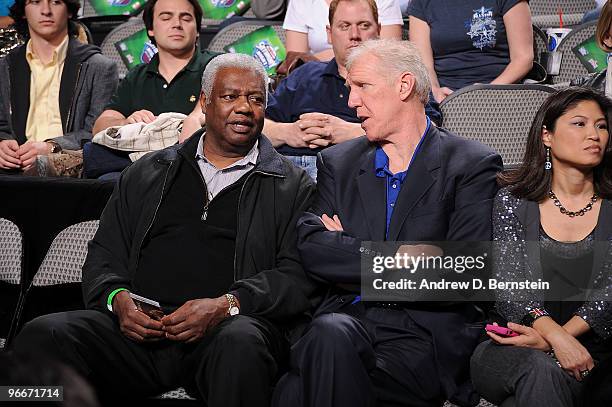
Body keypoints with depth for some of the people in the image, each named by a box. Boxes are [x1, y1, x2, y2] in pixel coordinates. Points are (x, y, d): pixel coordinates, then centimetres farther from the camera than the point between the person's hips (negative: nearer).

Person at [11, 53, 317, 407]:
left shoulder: (292, 186, 14)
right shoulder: (147, 174, 23)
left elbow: (298, 276, 3)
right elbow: (104, 257, 21)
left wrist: (227, 305, -15)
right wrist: (117, 298, -3)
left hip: (226, 328, -2)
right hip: (138, 326, 2)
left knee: (241, 343, -39)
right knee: (43, 335, -24)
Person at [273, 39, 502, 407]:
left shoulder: (472, 166, 4)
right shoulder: (338, 163, 18)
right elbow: (312, 248, 2)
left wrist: (348, 254, -3)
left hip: (423, 338, -4)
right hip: (347, 320, 4)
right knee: (332, 331, -34)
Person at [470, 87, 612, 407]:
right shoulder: (513, 200, 7)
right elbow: (509, 285, -5)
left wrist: (545, 340, -18)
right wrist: (557, 337, -24)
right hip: (507, 353, 0)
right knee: (540, 370, -35)